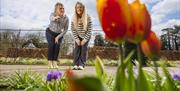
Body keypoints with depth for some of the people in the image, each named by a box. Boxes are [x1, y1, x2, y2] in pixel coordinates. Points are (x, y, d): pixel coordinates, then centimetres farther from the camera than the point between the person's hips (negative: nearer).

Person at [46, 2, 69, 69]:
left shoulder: (66, 18, -20)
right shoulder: (53, 14, -24)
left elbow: (65, 30, -14)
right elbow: (51, 19, -49)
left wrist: (58, 37, -19)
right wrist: (55, 18, -73)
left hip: (59, 34, 1)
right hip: (50, 32, -1)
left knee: (57, 45, -20)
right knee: (51, 44, -22)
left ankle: (55, 62, -10)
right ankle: (50, 62, -14)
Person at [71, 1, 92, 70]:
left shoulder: (87, 17, -21)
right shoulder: (74, 18, -14)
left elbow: (89, 29, -17)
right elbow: (73, 29, -8)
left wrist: (85, 39, -18)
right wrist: (76, 39, -13)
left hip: (86, 36, -2)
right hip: (78, 36, 2)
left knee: (84, 49, -7)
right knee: (77, 49, -5)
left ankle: (81, 65, -3)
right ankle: (75, 65, 0)